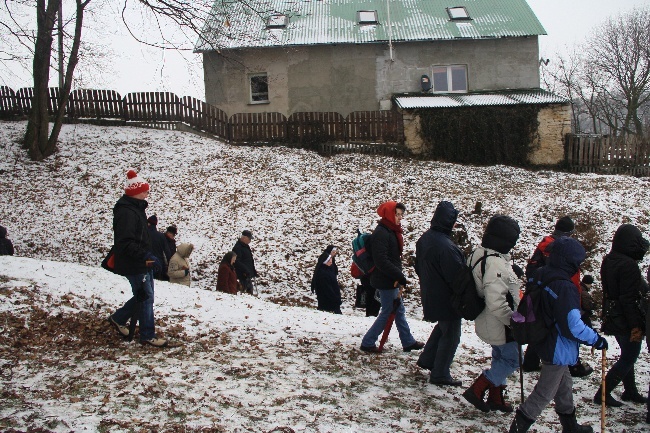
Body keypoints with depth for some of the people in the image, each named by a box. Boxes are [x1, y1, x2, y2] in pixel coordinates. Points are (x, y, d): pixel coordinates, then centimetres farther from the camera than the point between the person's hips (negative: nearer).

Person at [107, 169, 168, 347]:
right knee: (145, 297, -1)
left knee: (143, 296, 19)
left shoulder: (136, 209, 11)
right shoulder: (126, 212, -23)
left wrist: (147, 256, 18)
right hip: (134, 266, -10)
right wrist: (145, 256, -29)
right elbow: (125, 243, -28)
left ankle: (118, 318, 35)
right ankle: (148, 336, 10)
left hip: (142, 264, 10)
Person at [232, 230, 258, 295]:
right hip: (243, 275, -10)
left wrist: (253, 271, 20)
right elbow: (237, 262, -23)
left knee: (250, 290, 13)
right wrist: (245, 270, -26)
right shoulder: (237, 248, -15)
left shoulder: (246, 246, 17)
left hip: (248, 274, 10)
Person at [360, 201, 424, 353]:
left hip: (392, 280, 10)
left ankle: (408, 342, 28)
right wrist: (400, 276, -22)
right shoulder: (381, 233, -20)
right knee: (387, 313, 0)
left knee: (399, 311, 17)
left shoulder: (391, 231, 12)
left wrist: (398, 276, 9)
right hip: (385, 281, -10)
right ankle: (367, 343, 10)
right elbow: (381, 261, -26)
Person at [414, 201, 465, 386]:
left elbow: (418, 266, 14)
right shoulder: (446, 246, -29)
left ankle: (426, 359, 35)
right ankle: (440, 374, 13)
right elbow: (457, 275, -25)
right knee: (450, 335, 5)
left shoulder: (424, 239, 1)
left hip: (430, 295, 9)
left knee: (442, 326, 28)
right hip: (446, 299, -9)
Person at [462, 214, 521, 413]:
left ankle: (495, 398, 34)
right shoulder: (496, 264, -30)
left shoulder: (477, 255, 1)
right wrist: (514, 320, -21)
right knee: (512, 359, 6)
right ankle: (476, 391, 7)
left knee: (500, 357, 23)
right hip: (500, 323, -10)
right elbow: (496, 302, -32)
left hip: (488, 321, 10)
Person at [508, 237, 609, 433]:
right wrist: (597, 340, -13)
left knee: (564, 386, 26)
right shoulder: (565, 288, -29)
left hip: (543, 342, 9)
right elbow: (574, 327, -28)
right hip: (557, 350, -9)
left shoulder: (539, 275, -2)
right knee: (543, 394, 5)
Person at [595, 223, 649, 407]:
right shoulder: (629, 265, -23)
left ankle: (630, 391, 34)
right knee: (629, 357, 3)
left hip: (612, 317, 9)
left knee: (627, 355, 22)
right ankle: (603, 394, 3)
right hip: (625, 321, -9)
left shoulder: (608, 260, 5)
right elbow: (629, 299, -24)